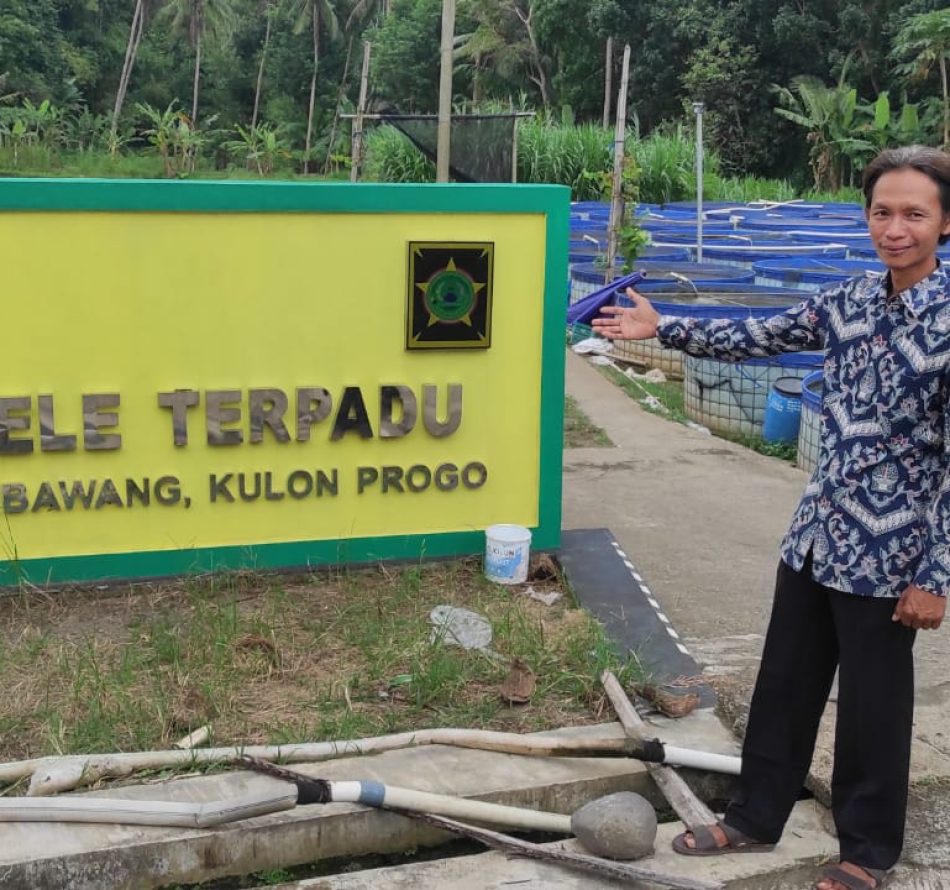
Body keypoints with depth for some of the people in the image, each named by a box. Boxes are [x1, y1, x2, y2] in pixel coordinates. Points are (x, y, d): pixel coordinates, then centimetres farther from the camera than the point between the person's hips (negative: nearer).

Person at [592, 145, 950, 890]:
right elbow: (759, 337, 15)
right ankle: (756, 818, 34)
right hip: (815, 535, 6)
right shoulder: (850, 300, 2)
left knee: (872, 706, 9)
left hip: (886, 553, -6)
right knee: (783, 686, 17)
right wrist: (661, 326, 13)